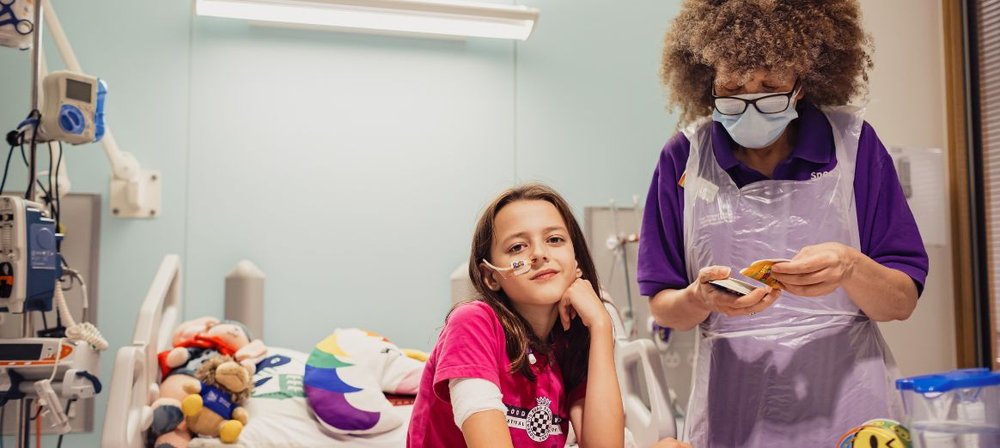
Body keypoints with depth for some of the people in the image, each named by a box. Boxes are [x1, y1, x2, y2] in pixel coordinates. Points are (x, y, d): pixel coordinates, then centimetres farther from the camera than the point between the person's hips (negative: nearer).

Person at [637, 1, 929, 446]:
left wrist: (851, 268, -22)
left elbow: (902, 302, -3)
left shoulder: (854, 142, -4)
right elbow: (662, 308, 1)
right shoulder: (684, 158, -3)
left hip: (849, 405, 0)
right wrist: (701, 299, -19)